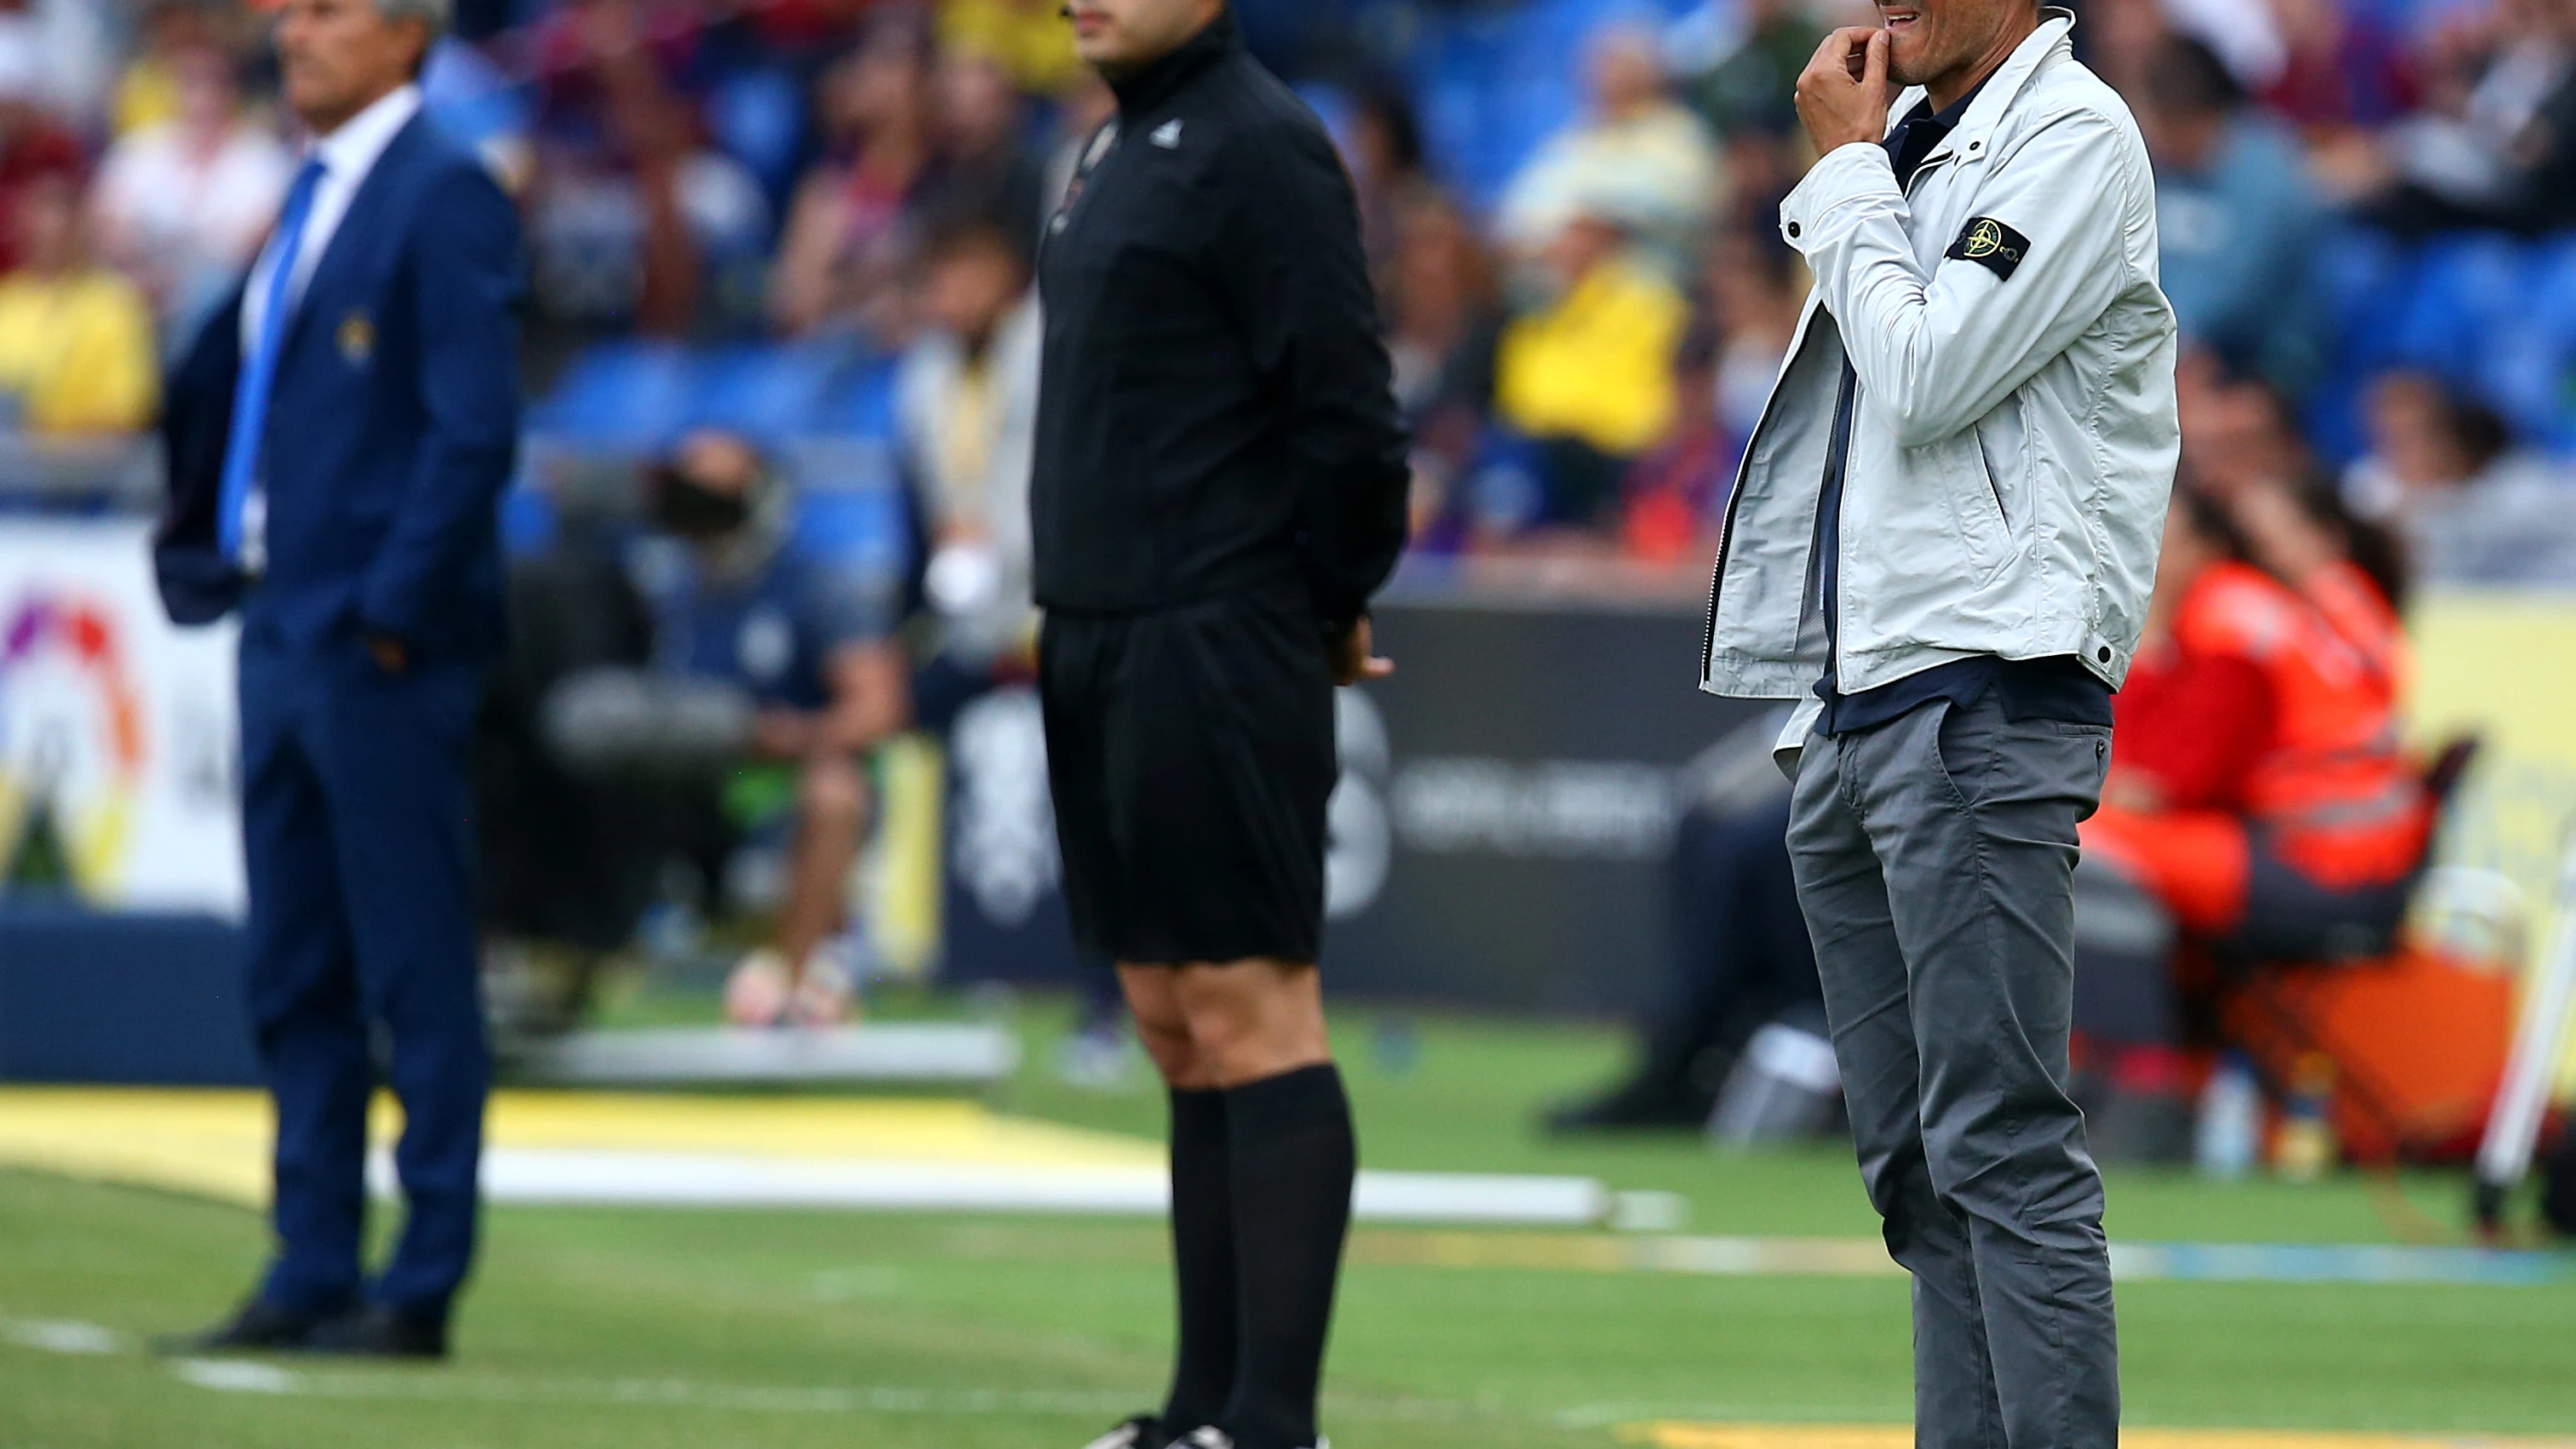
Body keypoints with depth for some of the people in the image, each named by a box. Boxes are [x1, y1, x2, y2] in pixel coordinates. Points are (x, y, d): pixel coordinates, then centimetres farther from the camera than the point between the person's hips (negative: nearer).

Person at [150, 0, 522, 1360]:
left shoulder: (445, 198, -11)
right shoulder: (315, 192, 16)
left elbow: (473, 425, -17)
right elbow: (225, 385, 24)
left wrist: (394, 610, -18)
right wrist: (201, 543, 14)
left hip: (381, 649, -9)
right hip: (283, 632, 9)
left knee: (415, 981, -3)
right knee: (293, 982, 11)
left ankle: (422, 1287, 0)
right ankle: (313, 1272, 15)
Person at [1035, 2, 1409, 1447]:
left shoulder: (1258, 147, -12)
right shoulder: (1122, 149, 17)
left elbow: (1348, 410, -16)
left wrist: (1330, 607, -5)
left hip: (1218, 655, -10)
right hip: (1101, 650, 10)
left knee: (1249, 1019, -9)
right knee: (1180, 1032, 11)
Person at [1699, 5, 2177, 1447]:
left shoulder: (2074, 137, -6)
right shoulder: (1908, 142, 19)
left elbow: (1927, 379, -15)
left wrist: (1849, 166, -7)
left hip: (1986, 695, -9)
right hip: (1853, 707, 9)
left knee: (2003, 1148, -13)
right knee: (1917, 1167, 7)